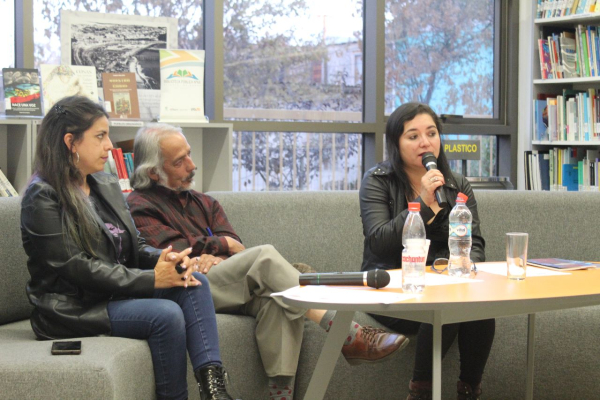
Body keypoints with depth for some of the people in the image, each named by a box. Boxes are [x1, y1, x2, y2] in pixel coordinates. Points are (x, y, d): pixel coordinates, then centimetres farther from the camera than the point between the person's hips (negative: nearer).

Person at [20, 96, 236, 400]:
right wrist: (151, 279, -21)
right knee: (166, 314, -28)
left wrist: (166, 259, -10)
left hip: (115, 293, 8)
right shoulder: (42, 197, -11)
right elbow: (76, 267, -19)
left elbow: (135, 248, 15)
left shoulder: (107, 185, 14)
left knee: (195, 283, -14)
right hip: (72, 308, -8)